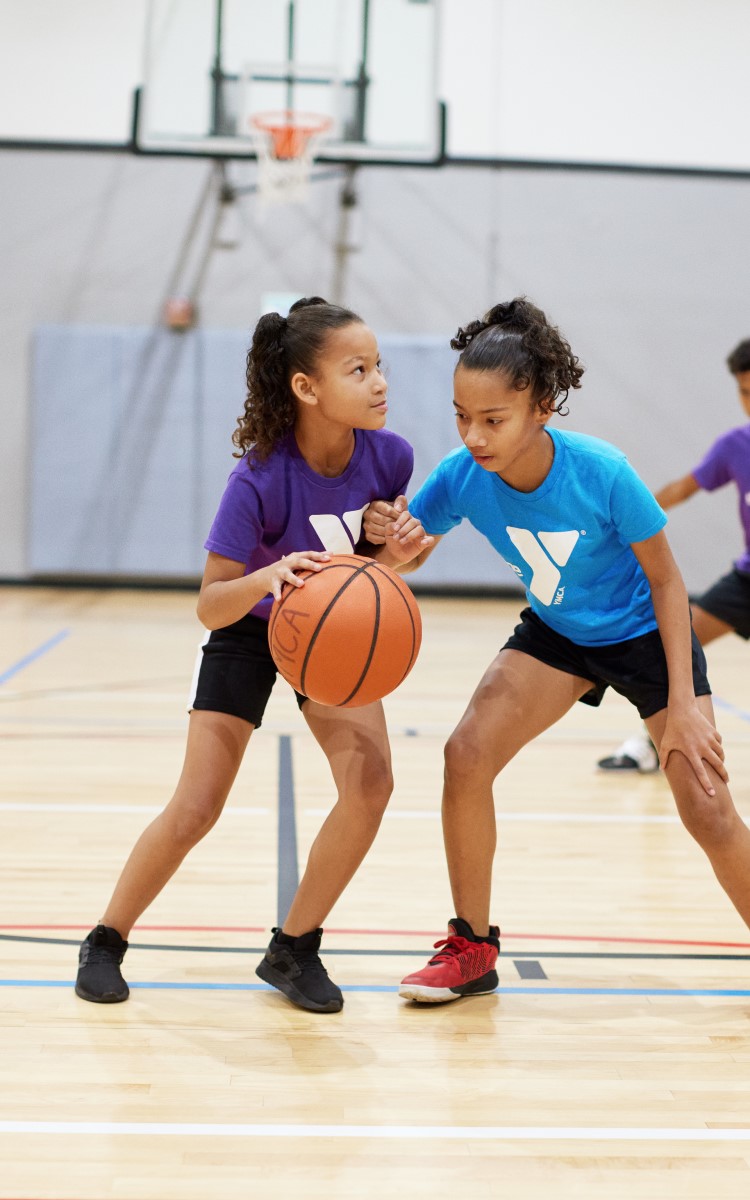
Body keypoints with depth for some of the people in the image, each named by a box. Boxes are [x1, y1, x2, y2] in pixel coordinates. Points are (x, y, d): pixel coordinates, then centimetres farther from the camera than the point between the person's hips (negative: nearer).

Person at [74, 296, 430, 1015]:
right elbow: (209, 605, -29)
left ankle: (294, 948, 1)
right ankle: (106, 942, 16)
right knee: (196, 807, -8)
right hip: (248, 634, -3)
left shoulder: (388, 457, -20)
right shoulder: (260, 478, -32)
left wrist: (397, 551, -22)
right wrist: (267, 578, -48)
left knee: (369, 781, -17)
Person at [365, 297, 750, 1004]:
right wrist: (383, 535, -34)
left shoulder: (603, 474, -33)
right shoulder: (461, 476, -24)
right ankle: (473, 950, 3)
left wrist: (681, 703, -21)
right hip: (556, 633, 3)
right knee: (466, 756, -14)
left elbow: (665, 581, -20)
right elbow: (405, 561, -9)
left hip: (646, 634, -3)